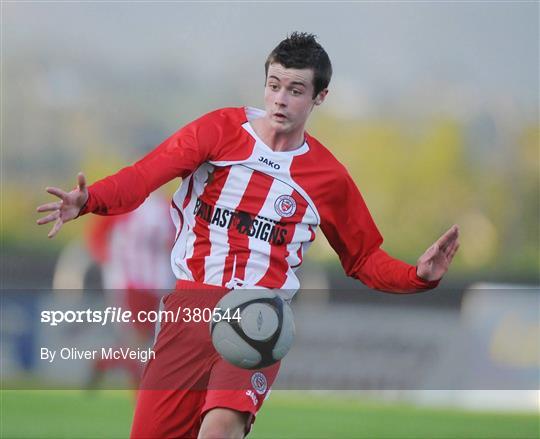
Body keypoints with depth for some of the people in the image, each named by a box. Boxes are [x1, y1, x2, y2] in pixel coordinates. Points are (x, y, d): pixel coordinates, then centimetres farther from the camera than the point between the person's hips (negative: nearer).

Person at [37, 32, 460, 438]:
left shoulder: (328, 177, 8)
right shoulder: (222, 129, 2)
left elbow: (364, 259, 20)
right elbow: (147, 173, -13)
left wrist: (419, 275, 0)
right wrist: (89, 199, -32)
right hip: (190, 307, 1)